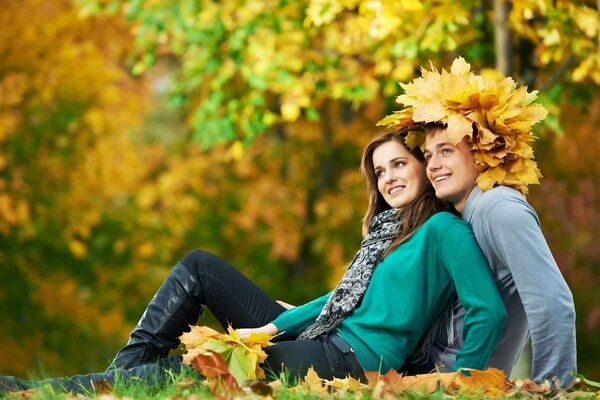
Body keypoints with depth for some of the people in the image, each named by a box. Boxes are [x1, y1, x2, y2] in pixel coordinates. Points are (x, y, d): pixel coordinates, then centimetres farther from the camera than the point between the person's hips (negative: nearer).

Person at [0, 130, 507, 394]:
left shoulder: (443, 230, -8)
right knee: (198, 265, 8)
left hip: (358, 361, -10)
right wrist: (274, 326, 7)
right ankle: (123, 372, -4)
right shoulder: (386, 227, 21)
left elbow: (490, 310, -18)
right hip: (316, 340, 10)